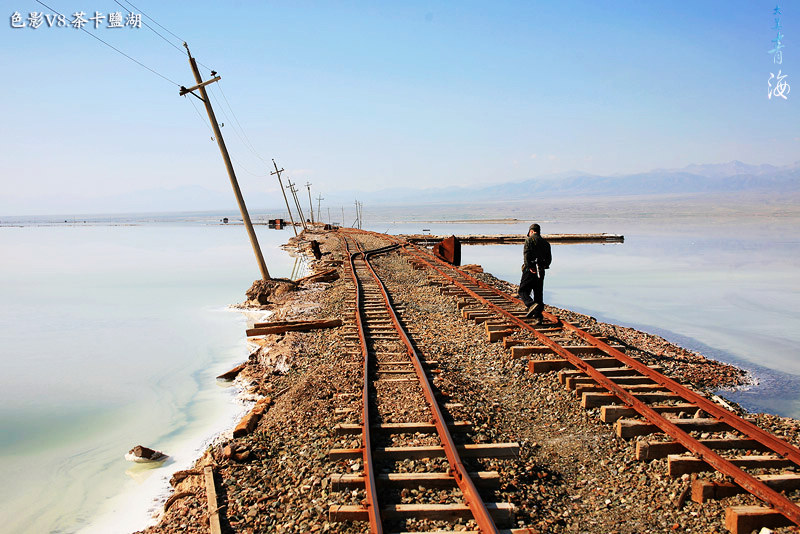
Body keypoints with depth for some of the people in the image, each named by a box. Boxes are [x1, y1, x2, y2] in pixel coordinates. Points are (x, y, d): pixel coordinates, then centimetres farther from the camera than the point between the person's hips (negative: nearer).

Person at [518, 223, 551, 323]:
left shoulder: (529, 240, -2)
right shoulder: (546, 242, 17)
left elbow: (526, 254, -16)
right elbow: (549, 258, 14)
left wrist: (530, 267, -18)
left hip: (530, 270, -6)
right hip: (541, 272, 6)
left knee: (523, 291, 0)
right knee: (538, 294, 10)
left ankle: (532, 305, -26)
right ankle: (538, 316, 7)